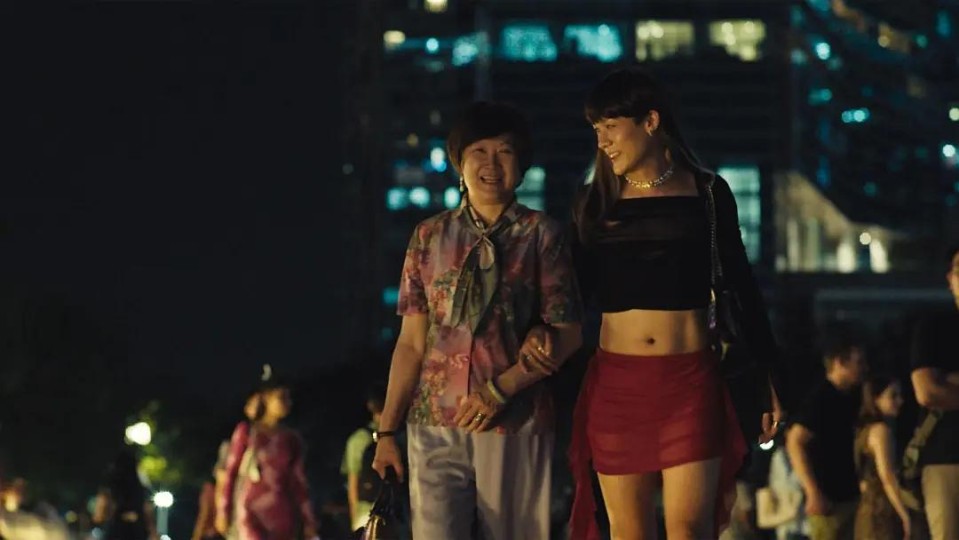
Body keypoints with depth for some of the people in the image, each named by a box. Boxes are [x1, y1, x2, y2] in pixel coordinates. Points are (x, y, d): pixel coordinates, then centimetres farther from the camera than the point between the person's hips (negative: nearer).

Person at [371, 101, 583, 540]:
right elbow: (411, 342, 11)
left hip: (514, 426, -1)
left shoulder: (540, 235, 4)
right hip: (435, 425, 1)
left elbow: (567, 336, 0)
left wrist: (500, 390, -12)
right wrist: (387, 430, 5)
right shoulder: (430, 237, 10)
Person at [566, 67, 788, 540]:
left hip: (691, 381, -2)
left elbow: (741, 287, 8)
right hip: (615, 383, 2)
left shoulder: (706, 192, 3)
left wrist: (769, 380, 7)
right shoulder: (593, 202, 7)